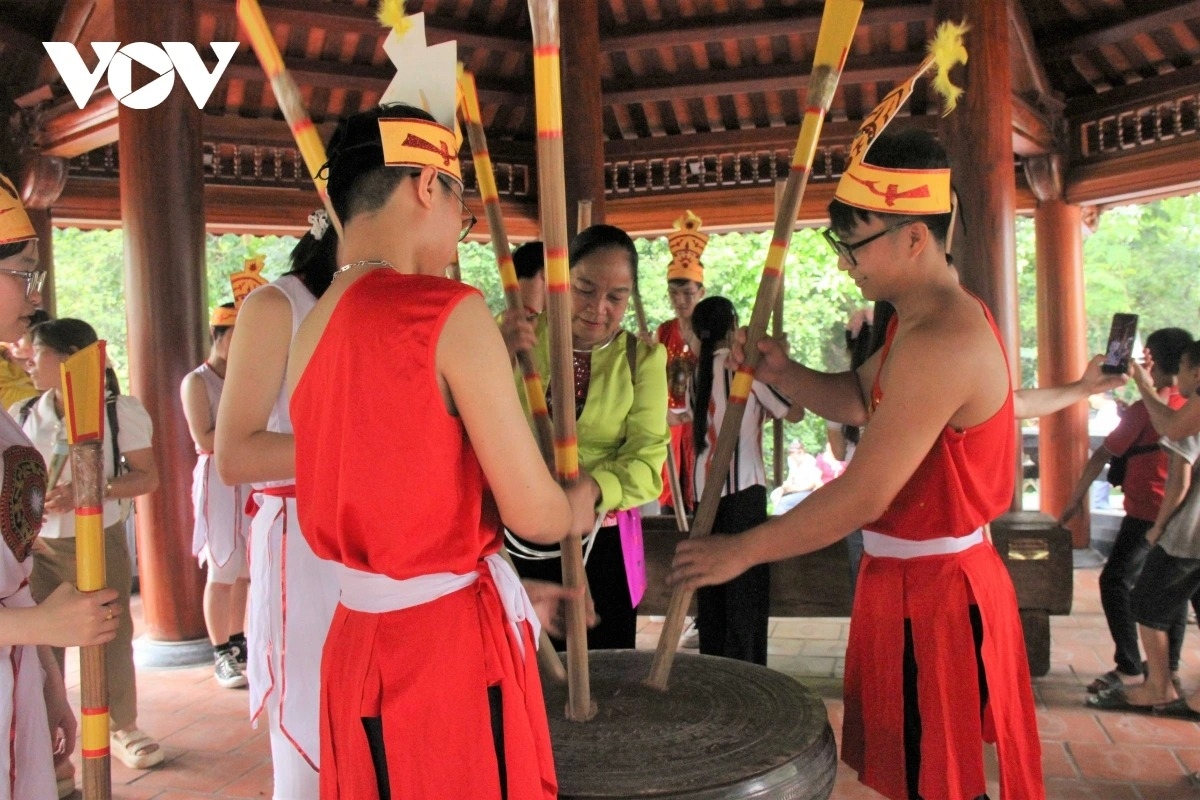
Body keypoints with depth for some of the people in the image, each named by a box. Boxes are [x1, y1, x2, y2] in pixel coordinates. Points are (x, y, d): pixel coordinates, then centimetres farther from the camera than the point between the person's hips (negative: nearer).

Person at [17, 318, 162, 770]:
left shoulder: (119, 411, -6)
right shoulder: (21, 416, 5)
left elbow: (147, 477, -7)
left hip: (100, 542, -3)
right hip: (37, 546, 3)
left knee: (112, 638, 7)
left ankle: (124, 729, 25)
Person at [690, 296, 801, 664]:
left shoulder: (699, 371, 11)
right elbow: (794, 412, -4)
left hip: (706, 489, 6)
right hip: (743, 489, -6)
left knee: (712, 589, 12)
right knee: (746, 589, 0)